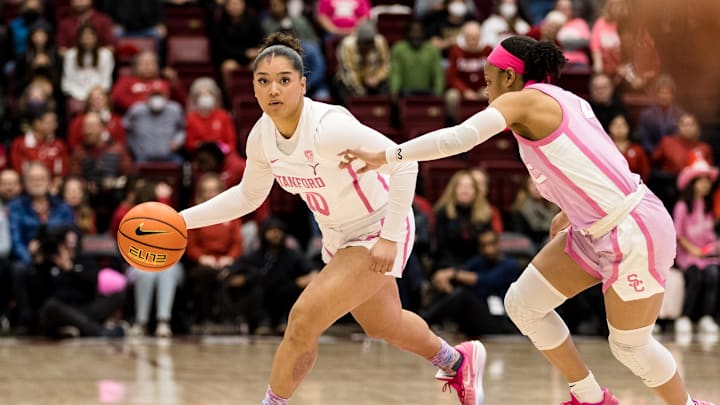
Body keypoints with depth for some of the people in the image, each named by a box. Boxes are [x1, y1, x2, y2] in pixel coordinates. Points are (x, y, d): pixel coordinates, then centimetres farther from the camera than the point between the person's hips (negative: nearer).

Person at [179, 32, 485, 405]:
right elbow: (248, 195, 8)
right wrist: (184, 219, 1)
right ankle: (459, 362, 55)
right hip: (338, 237, 8)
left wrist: (390, 237, -32)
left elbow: (405, 163, -32)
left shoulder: (328, 126, -33)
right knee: (380, 325, 27)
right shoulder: (262, 136, -11)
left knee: (304, 319, -16)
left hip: (379, 233, -8)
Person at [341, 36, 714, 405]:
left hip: (634, 235, -9)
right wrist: (573, 210, 28)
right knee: (522, 304, 9)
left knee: (630, 346, 6)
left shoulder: (521, 99, -13)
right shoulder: (564, 100, 12)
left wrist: (387, 156, -24)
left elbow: (459, 138, -27)